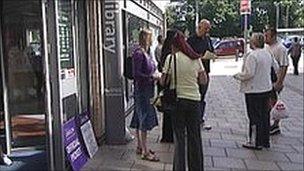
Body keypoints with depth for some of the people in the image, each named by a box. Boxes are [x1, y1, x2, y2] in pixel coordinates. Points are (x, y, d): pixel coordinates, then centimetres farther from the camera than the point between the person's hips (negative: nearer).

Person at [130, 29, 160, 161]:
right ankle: (145, 152, 1)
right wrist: (152, 77, -19)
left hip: (148, 90, 9)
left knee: (140, 119, 16)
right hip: (142, 90, -9)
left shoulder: (146, 53, 13)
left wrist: (155, 75, 6)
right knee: (144, 120, -6)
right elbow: (136, 74, -20)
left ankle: (140, 147, 26)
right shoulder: (139, 53, -15)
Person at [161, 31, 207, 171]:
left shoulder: (171, 58, -7)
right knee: (195, 137, 12)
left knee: (179, 137, 7)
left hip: (177, 99, -2)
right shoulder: (195, 58, 1)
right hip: (194, 99, 2)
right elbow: (203, 80, 7)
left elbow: (163, 82, -6)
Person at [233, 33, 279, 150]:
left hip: (254, 90, -8)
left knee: (255, 117, 0)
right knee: (265, 115, 15)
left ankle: (256, 142, 8)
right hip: (266, 88, 8)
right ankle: (265, 141, 24)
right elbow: (276, 67, 18)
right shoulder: (268, 54, 7)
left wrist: (237, 76, -7)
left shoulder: (252, 56, -19)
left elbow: (249, 73, -24)